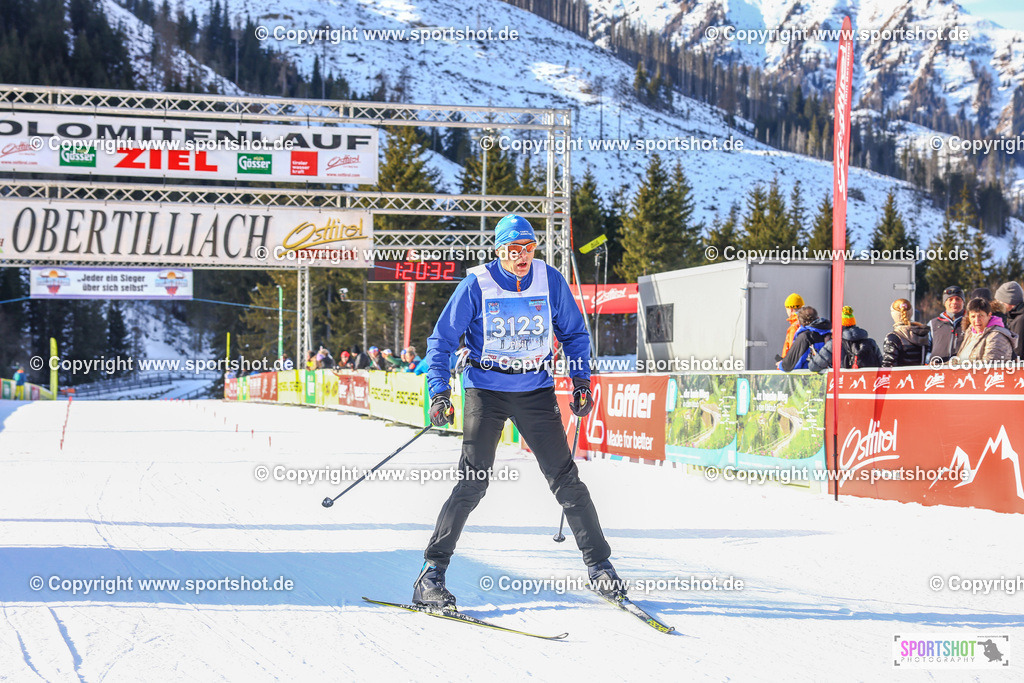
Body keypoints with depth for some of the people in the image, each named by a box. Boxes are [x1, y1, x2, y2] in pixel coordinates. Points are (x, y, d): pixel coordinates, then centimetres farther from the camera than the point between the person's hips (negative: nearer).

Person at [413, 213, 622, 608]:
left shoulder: (551, 281, -2)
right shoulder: (476, 286, -9)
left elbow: (574, 333, 13)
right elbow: (442, 340, -2)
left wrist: (581, 381, 4)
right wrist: (439, 393, -11)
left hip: (536, 392, 2)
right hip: (486, 390, -2)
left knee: (565, 479, 0)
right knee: (472, 484, -9)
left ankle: (599, 566, 12)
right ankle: (432, 573, -2)